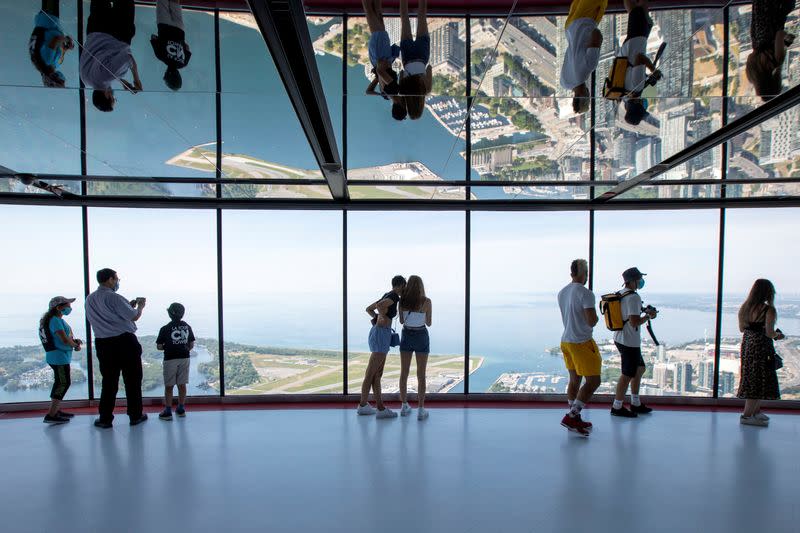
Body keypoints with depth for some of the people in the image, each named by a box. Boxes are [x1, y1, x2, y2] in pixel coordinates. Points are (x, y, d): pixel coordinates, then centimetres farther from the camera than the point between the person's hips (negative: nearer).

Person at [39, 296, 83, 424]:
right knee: (64, 383, -8)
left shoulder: (59, 319, 13)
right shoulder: (55, 320, -17)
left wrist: (74, 341, 4)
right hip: (59, 357, -10)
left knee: (60, 383, 18)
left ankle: (55, 411, 28)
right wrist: (76, 345, -7)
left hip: (59, 357, 10)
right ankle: (51, 415, -7)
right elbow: (64, 339, -24)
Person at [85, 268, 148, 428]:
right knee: (132, 380, 7)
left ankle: (105, 418, 15)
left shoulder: (90, 299, 8)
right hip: (125, 341, -5)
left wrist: (128, 305, 17)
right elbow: (134, 316, -10)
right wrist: (140, 306, 11)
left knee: (108, 381, 13)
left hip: (103, 344, 6)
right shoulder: (114, 297, -14)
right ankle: (135, 416, 15)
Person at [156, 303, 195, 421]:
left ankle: (168, 411, 8)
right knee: (182, 385, 11)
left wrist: (167, 347, 13)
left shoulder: (165, 329, -9)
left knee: (169, 386, 5)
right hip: (184, 358, 3)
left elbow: (159, 347, -6)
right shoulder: (187, 327, 2)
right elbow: (192, 345, 6)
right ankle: (181, 409, 19)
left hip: (170, 359, -3)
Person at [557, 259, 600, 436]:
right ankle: (571, 417, -2)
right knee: (593, 381, 1)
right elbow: (592, 321, -21)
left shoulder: (562, 293, 9)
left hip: (566, 341, 8)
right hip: (581, 343, -8)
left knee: (575, 380, 15)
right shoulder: (586, 293, -16)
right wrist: (596, 318, -1)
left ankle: (574, 420, 22)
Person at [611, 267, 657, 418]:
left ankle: (635, 404, 30)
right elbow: (634, 322, -25)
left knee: (640, 369, 22)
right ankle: (617, 407, 11)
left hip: (620, 338, 10)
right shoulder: (634, 297, -19)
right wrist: (648, 316, -10)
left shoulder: (621, 294, 10)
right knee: (628, 375, 1)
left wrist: (643, 311, 13)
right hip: (630, 342, -10)